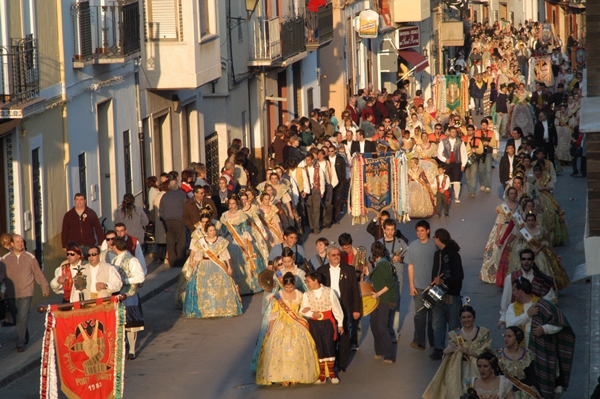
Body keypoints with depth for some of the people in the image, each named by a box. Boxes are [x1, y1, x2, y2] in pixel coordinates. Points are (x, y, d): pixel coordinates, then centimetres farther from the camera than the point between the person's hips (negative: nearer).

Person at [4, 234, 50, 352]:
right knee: (16, 319, 9)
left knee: (22, 319, -11)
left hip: (26, 293, -2)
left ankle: (20, 344, -9)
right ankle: (25, 338, 30)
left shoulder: (30, 257, 3)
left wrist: (45, 287, 9)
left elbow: (38, 273, 8)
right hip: (11, 294, 2)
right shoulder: (5, 259, 2)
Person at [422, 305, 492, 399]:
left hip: (477, 367, -1)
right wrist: (446, 352, -15)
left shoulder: (483, 333, 6)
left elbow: (486, 352, -2)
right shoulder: (454, 335, 9)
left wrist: (469, 352, -17)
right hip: (459, 368, 1)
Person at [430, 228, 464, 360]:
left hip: (451, 295, -7)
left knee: (453, 324, 2)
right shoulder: (438, 254, 10)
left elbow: (459, 276, -16)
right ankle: (439, 349, 12)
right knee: (438, 323, 7)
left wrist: (443, 282, -23)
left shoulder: (453, 255, -13)